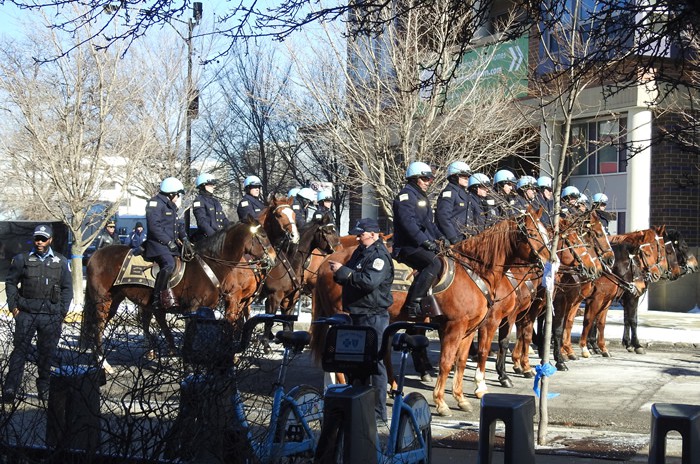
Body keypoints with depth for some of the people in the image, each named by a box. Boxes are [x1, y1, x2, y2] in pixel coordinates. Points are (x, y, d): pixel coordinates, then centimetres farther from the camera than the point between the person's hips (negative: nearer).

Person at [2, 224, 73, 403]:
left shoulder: (61, 262, 6)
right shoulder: (22, 259, 3)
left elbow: (67, 288, 9)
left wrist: (62, 312, 2)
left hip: (51, 316, 1)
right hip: (26, 314, -1)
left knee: (47, 353, 7)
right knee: (20, 350, -3)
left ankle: (44, 388, 19)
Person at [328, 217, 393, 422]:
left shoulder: (380, 256, -15)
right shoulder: (360, 252, 14)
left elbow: (370, 281, -30)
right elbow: (350, 279, 21)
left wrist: (343, 271, -25)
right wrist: (338, 272, -1)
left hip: (373, 317, -10)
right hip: (357, 314, 10)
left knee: (375, 363, -5)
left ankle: (378, 412, 0)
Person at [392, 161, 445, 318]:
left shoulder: (421, 197, 25)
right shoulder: (406, 195, -7)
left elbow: (429, 223, 30)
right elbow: (408, 222, -20)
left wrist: (439, 236, 13)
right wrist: (424, 241, -24)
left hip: (423, 245, 11)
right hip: (409, 247, -11)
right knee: (434, 263, -32)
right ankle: (413, 303, -35)